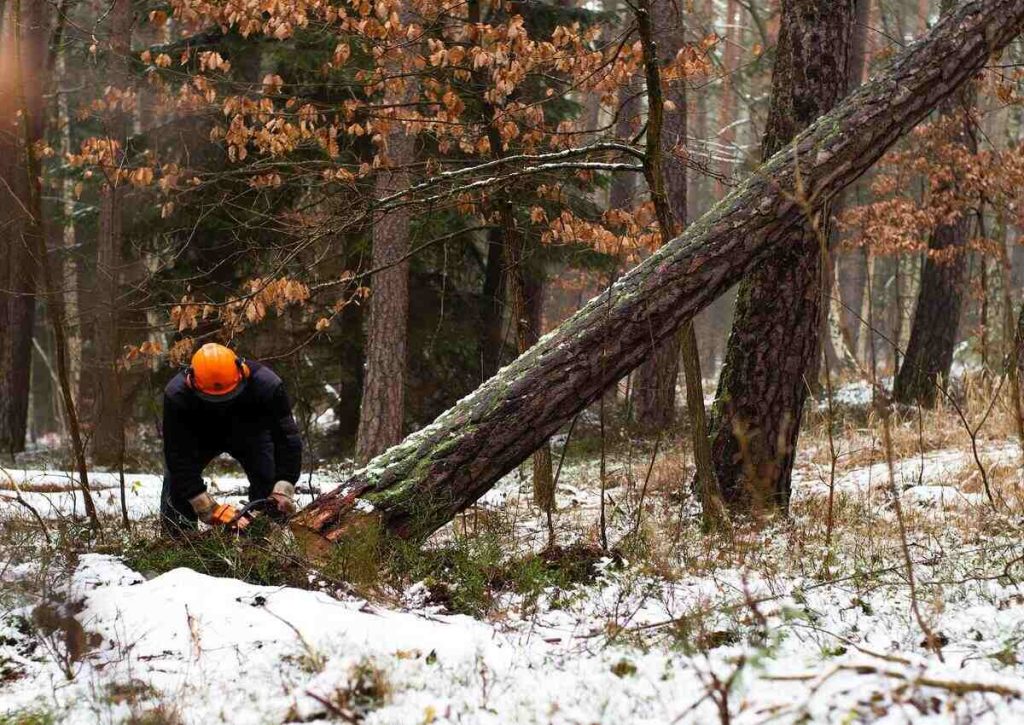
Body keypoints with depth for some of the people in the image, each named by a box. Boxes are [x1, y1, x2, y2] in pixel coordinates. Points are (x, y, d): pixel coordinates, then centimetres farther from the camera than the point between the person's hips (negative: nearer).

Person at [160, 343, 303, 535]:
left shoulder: (266, 384, -38)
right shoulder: (177, 395, -39)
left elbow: (286, 439, -34)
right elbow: (179, 456, -36)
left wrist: (283, 489, -45)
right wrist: (207, 510, -41)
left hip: (250, 434, 0)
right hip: (200, 437, 0)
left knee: (267, 484, -16)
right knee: (177, 480, -15)